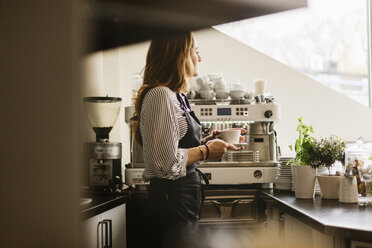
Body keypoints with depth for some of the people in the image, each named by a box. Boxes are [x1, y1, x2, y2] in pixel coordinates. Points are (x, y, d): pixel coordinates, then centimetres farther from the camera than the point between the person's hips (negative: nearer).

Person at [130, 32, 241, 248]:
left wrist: (208, 141, 10)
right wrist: (206, 151, -10)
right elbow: (167, 161, -23)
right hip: (172, 198, -10)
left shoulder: (175, 96, 16)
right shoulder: (161, 95, -17)